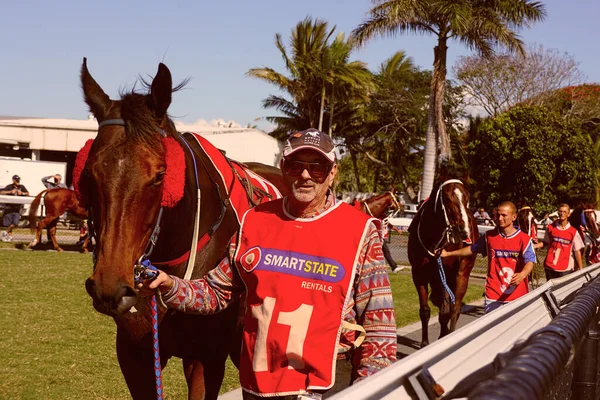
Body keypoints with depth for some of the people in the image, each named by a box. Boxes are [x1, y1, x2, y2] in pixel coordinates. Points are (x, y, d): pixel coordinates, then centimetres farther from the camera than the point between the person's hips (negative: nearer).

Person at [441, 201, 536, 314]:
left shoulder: (524, 239, -5)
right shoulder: (489, 236, 6)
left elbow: (530, 261, -14)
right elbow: (473, 249, 20)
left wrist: (522, 275, -36)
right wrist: (448, 253, 20)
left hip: (516, 294, -2)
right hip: (493, 295, 2)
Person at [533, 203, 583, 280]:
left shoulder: (573, 232, -4)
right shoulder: (550, 228, 2)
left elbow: (577, 251, -2)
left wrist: (581, 270, -3)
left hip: (566, 268, -3)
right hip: (550, 267, 3)